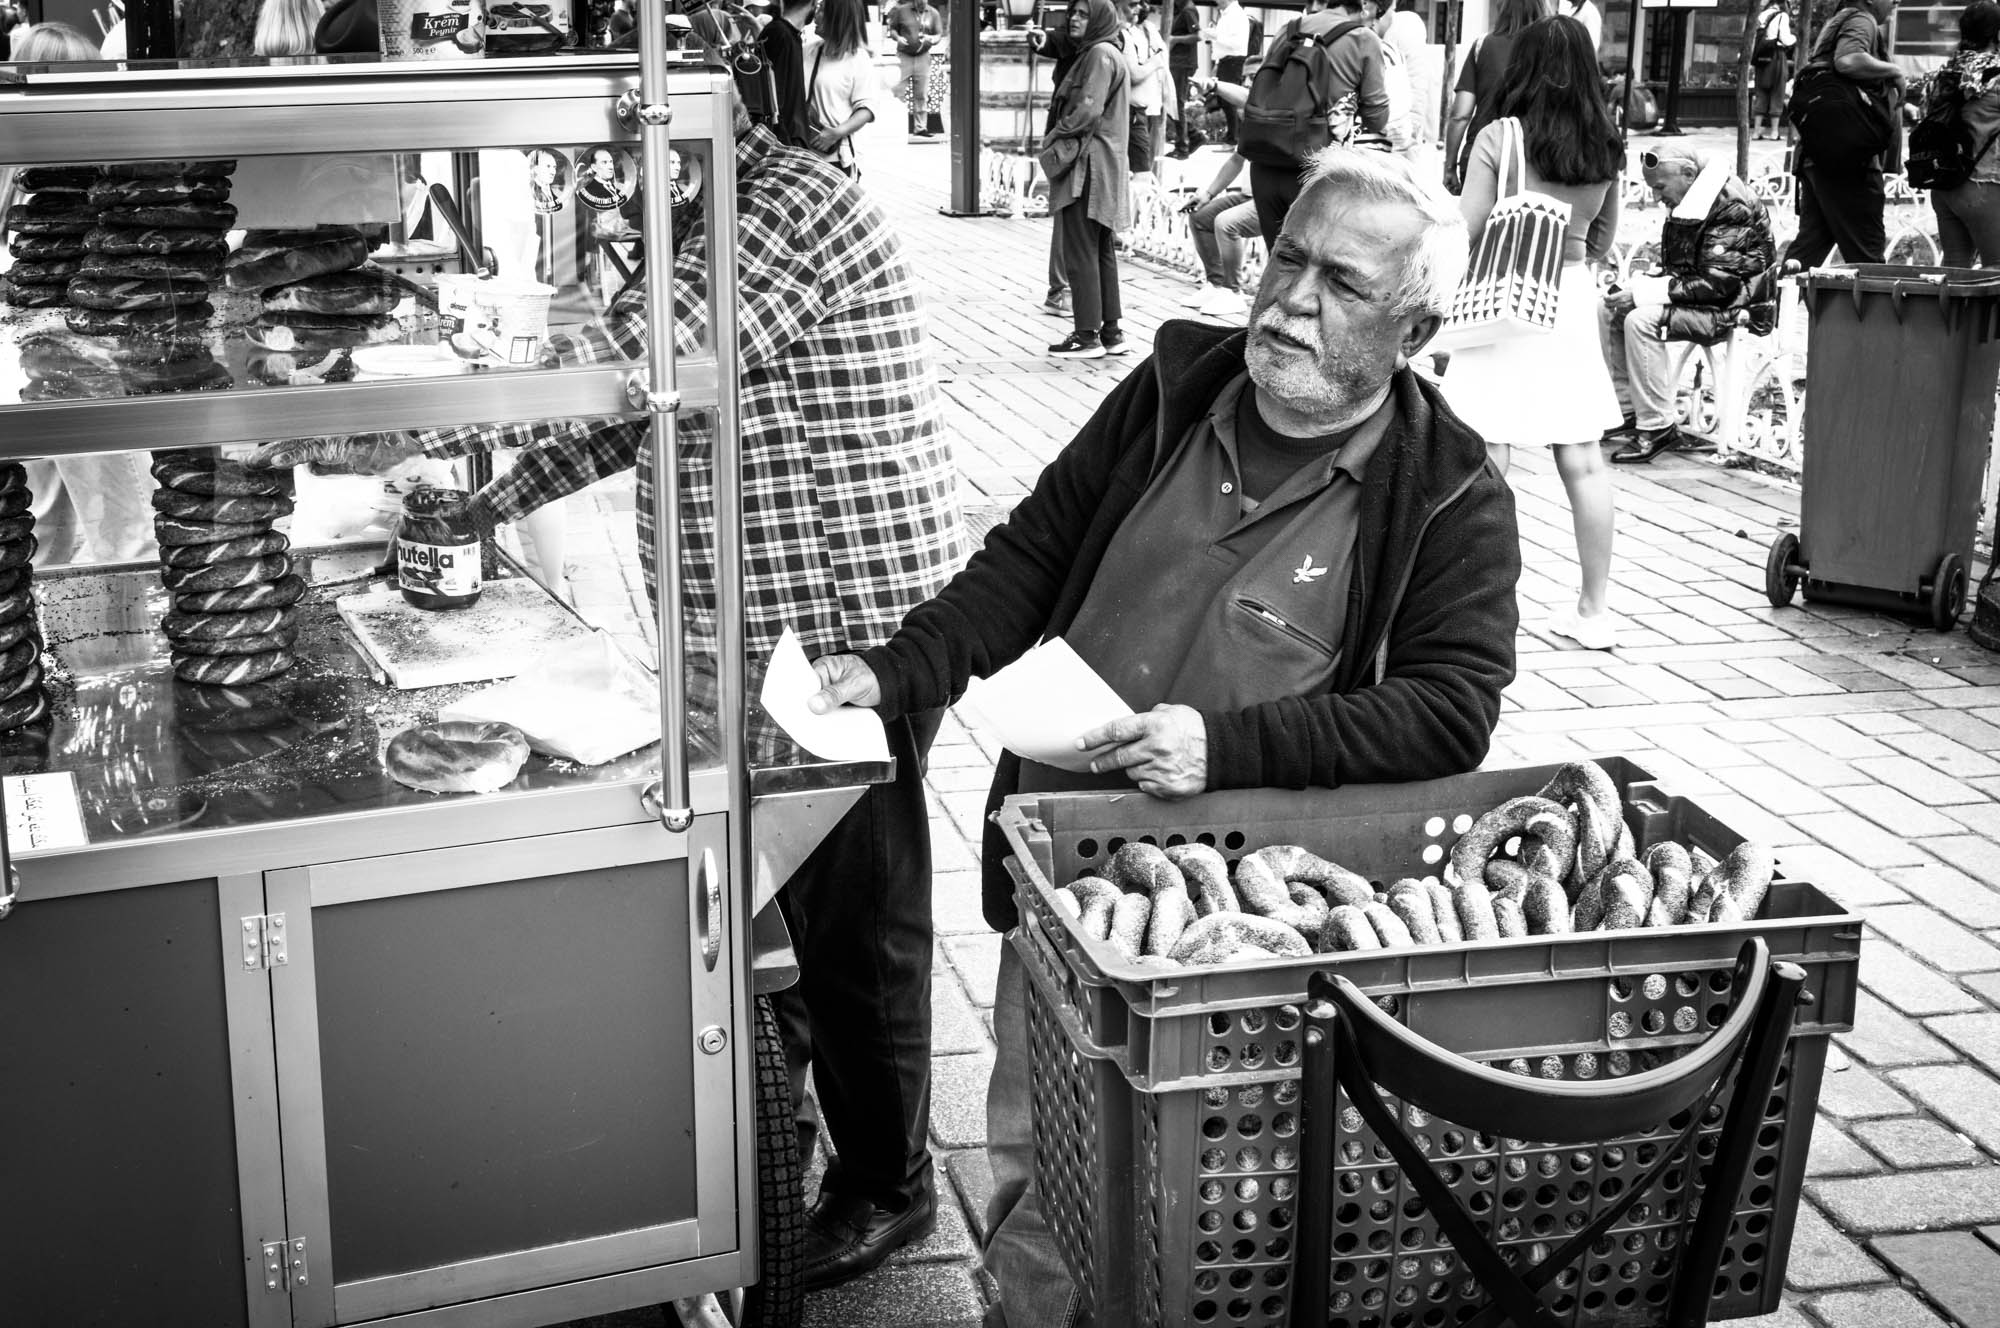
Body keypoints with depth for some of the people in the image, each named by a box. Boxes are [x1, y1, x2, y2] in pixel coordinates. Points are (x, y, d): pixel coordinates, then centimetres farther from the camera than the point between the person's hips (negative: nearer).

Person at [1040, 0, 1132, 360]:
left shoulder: (1099, 54, -12)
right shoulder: (1107, 54, 20)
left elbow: (1087, 110, -20)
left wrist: (1054, 137, -7)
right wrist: (1057, 138, 13)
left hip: (1088, 166, -10)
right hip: (1104, 167, 10)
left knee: (1080, 252, -8)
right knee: (1101, 252, 12)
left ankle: (1087, 336, -7)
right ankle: (1111, 331, 16)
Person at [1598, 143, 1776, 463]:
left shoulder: (1732, 208, -20)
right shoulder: (1688, 204, 10)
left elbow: (1718, 283, -25)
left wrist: (1644, 292, -25)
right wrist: (1640, 288, -1)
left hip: (1731, 309, -10)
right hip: (1697, 297, 10)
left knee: (1641, 320, -30)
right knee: (1607, 309, 2)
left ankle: (1658, 428, -24)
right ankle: (1628, 411, 5)